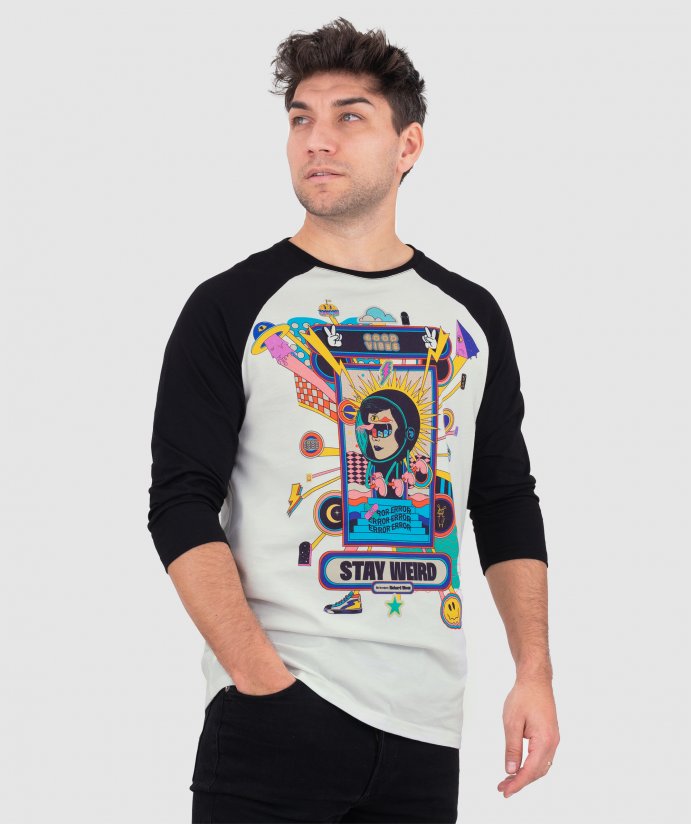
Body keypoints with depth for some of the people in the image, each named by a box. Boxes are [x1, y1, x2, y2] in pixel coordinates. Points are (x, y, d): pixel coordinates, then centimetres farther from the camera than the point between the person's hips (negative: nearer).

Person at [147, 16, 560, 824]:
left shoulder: (471, 316, 12)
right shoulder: (230, 309, 0)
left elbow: (507, 505, 15)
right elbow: (182, 505, -6)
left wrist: (535, 673, 4)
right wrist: (262, 678, -17)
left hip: (425, 726, 4)